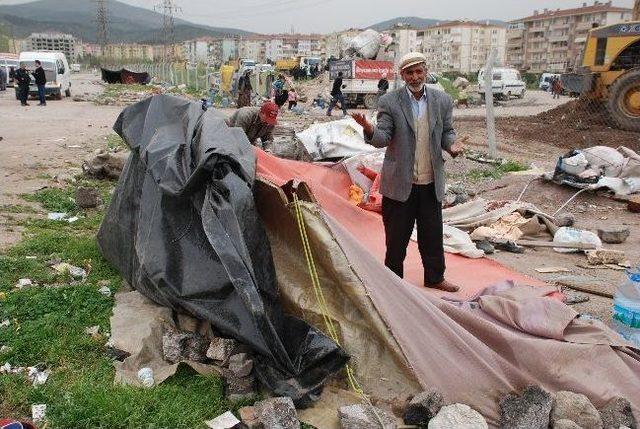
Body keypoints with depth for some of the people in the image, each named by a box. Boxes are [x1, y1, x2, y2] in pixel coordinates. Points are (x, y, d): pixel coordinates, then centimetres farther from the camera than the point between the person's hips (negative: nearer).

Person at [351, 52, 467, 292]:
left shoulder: (442, 101, 5)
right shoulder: (389, 102, -5)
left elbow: (447, 132, 12)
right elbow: (383, 138, -10)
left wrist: (452, 144, -12)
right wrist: (369, 129, -32)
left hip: (431, 182, 3)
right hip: (399, 182, -3)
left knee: (432, 234, 14)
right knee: (396, 237, 8)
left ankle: (435, 277, 33)